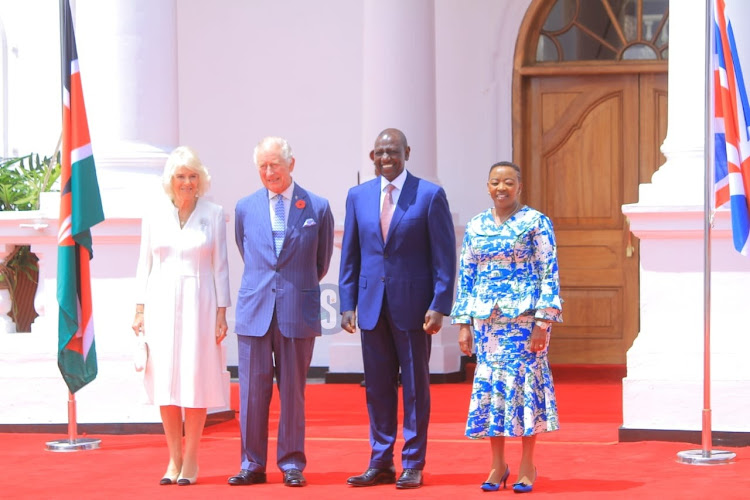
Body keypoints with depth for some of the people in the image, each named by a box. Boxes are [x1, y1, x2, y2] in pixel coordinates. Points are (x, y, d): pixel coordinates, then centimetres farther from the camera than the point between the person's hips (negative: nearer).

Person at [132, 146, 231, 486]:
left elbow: (220, 267, 2)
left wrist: (221, 312, -3)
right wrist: (140, 310, 4)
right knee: (165, 379, 1)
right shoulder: (154, 216, 8)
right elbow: (145, 266, 10)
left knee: (196, 379, -2)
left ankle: (191, 460, 5)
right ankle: (173, 458, 9)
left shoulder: (214, 215, 2)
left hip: (199, 303, -2)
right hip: (162, 303, 2)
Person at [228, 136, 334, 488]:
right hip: (254, 311, 2)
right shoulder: (245, 208, 8)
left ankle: (292, 464, 11)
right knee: (252, 390, 2)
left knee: (292, 391, 4)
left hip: (298, 313, -2)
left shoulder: (318, 208, 1)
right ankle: (252, 464, 9)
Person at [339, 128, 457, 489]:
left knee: (415, 386, 4)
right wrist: (347, 303, 3)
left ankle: (413, 465, 11)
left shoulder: (430, 195, -4)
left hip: (413, 305, -4)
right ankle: (380, 463, 15)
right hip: (371, 305, 4)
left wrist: (439, 305, -13)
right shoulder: (358, 196, 8)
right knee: (377, 387, 8)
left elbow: (444, 256, -5)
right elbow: (350, 255, 10)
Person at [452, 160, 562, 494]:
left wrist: (542, 322, -13)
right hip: (487, 320, 4)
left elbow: (549, 274, -5)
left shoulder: (535, 222, -1)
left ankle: (527, 465, 7)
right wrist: (464, 324, 7)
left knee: (526, 381, -3)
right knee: (490, 385, 3)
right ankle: (498, 465, 12)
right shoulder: (475, 227, 11)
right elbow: (465, 277, 13)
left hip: (524, 317, -4)